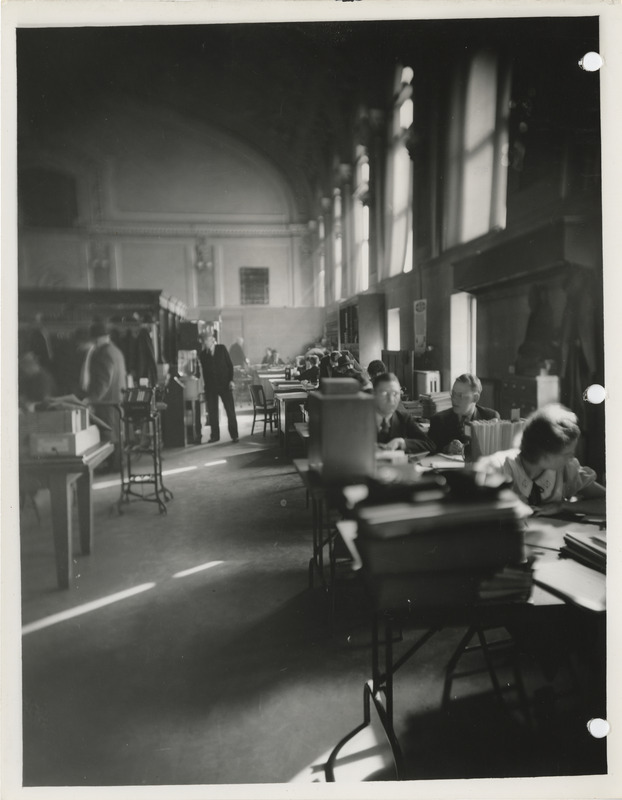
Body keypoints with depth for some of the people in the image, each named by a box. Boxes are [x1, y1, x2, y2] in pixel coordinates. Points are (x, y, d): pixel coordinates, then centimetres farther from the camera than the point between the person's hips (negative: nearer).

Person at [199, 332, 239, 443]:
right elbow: (204, 370, 6)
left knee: (230, 410, -1)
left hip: (225, 384, -1)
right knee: (212, 412, 2)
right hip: (210, 386, 1)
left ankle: (234, 435, 7)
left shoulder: (222, 348, 2)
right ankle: (215, 435, 12)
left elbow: (230, 364, 1)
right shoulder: (202, 354, 4)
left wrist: (231, 380, -6)